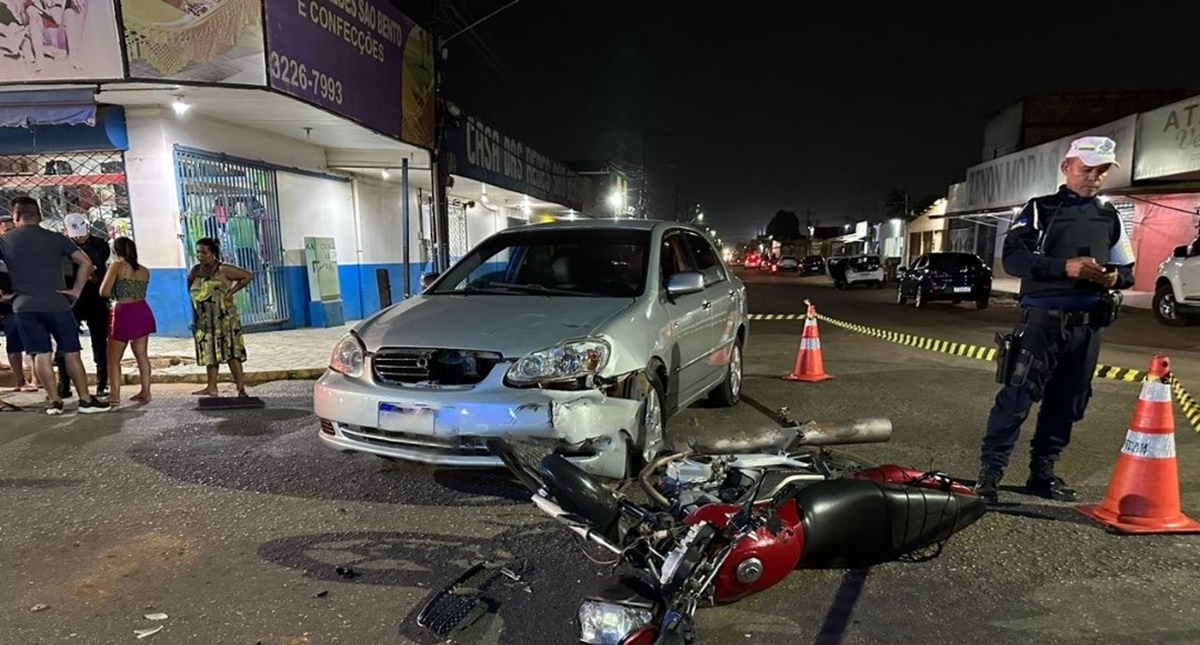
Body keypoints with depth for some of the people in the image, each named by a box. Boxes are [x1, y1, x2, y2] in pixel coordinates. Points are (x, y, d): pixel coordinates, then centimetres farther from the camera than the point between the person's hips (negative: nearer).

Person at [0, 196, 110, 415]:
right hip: (56, 304, -1)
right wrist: (76, 291, -2)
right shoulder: (56, 239, 1)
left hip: (24, 306, 1)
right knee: (71, 353, 3)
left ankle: (54, 401, 7)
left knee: (41, 354, 5)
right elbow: (85, 262, -6)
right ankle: (86, 399, 5)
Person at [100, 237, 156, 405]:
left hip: (124, 313, -5)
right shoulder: (144, 271, 9)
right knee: (142, 355, 11)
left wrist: (114, 294, 8)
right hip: (143, 311, 5)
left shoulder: (116, 266, -6)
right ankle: (145, 392, 12)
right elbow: (141, 291, 14)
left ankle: (115, 396, 4)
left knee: (113, 358, 6)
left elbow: (104, 292, -11)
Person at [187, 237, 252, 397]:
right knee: (209, 352, 9)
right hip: (204, 319, 6)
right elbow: (191, 290, 22)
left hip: (224, 317, -6)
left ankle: (241, 388, -8)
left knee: (230, 351, -8)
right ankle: (212, 387, 14)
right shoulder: (195, 271, 9)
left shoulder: (223, 270, -9)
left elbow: (248, 276, -9)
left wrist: (231, 291, -14)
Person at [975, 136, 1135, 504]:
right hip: (1043, 318, -5)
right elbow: (1013, 257, -9)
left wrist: (1115, 277, -4)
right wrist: (1065, 267, -22)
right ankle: (990, 470, -4)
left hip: (1089, 323, 5)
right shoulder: (1040, 209, 3)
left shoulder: (1110, 218, 17)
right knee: (1016, 397, -10)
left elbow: (1127, 270, 20)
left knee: (1067, 403, 9)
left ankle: (1042, 472, 20)